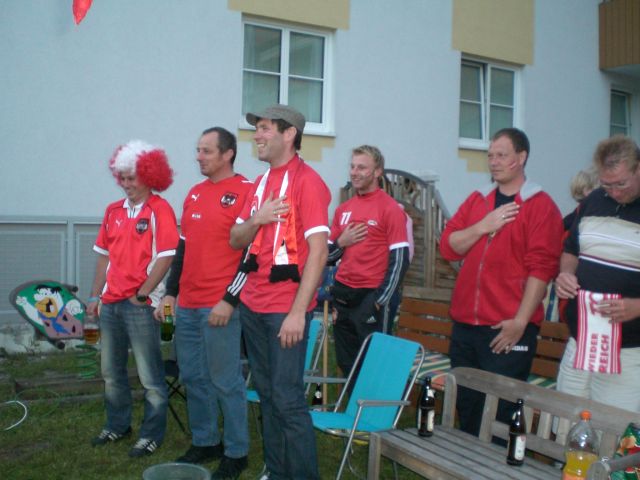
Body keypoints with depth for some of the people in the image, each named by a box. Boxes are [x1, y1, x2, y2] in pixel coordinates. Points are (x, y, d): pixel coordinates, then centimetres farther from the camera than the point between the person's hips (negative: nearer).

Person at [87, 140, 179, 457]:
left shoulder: (159, 210, -9)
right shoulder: (113, 211, 11)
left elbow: (166, 257, -14)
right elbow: (105, 255, 16)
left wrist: (142, 294, -13)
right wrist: (95, 295, 13)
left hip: (141, 304, -7)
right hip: (111, 301, 7)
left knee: (149, 375, 2)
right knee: (111, 371, 18)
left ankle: (152, 434, 15)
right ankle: (117, 425, 35)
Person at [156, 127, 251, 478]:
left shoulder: (245, 192, -8)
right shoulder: (194, 193, 15)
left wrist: (230, 300, -17)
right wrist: (170, 293, 16)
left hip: (220, 307, -7)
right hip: (187, 305, 8)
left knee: (225, 381, 0)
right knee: (193, 377, 14)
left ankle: (236, 452, 15)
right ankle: (204, 442, 29)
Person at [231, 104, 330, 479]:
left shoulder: (307, 181, -10)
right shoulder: (260, 183, 14)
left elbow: (319, 250, -17)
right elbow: (236, 240, 15)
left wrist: (298, 311, -22)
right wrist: (256, 219, -8)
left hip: (286, 307, -8)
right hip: (252, 305, 8)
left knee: (288, 399, -4)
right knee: (266, 394, 14)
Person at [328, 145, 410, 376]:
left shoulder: (390, 209, -7)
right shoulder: (343, 209, 11)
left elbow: (400, 260, -11)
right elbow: (329, 255, 17)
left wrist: (379, 301, -14)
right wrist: (340, 242, -5)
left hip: (370, 296, -6)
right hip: (342, 293, 6)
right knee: (345, 361, 13)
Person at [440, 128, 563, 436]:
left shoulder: (541, 206, -4)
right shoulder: (476, 200, 13)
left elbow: (541, 268, -10)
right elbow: (448, 247, 6)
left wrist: (520, 321, -15)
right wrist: (483, 227, -9)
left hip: (508, 329, -5)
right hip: (465, 324, 6)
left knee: (500, 411, 1)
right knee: (466, 405, 15)